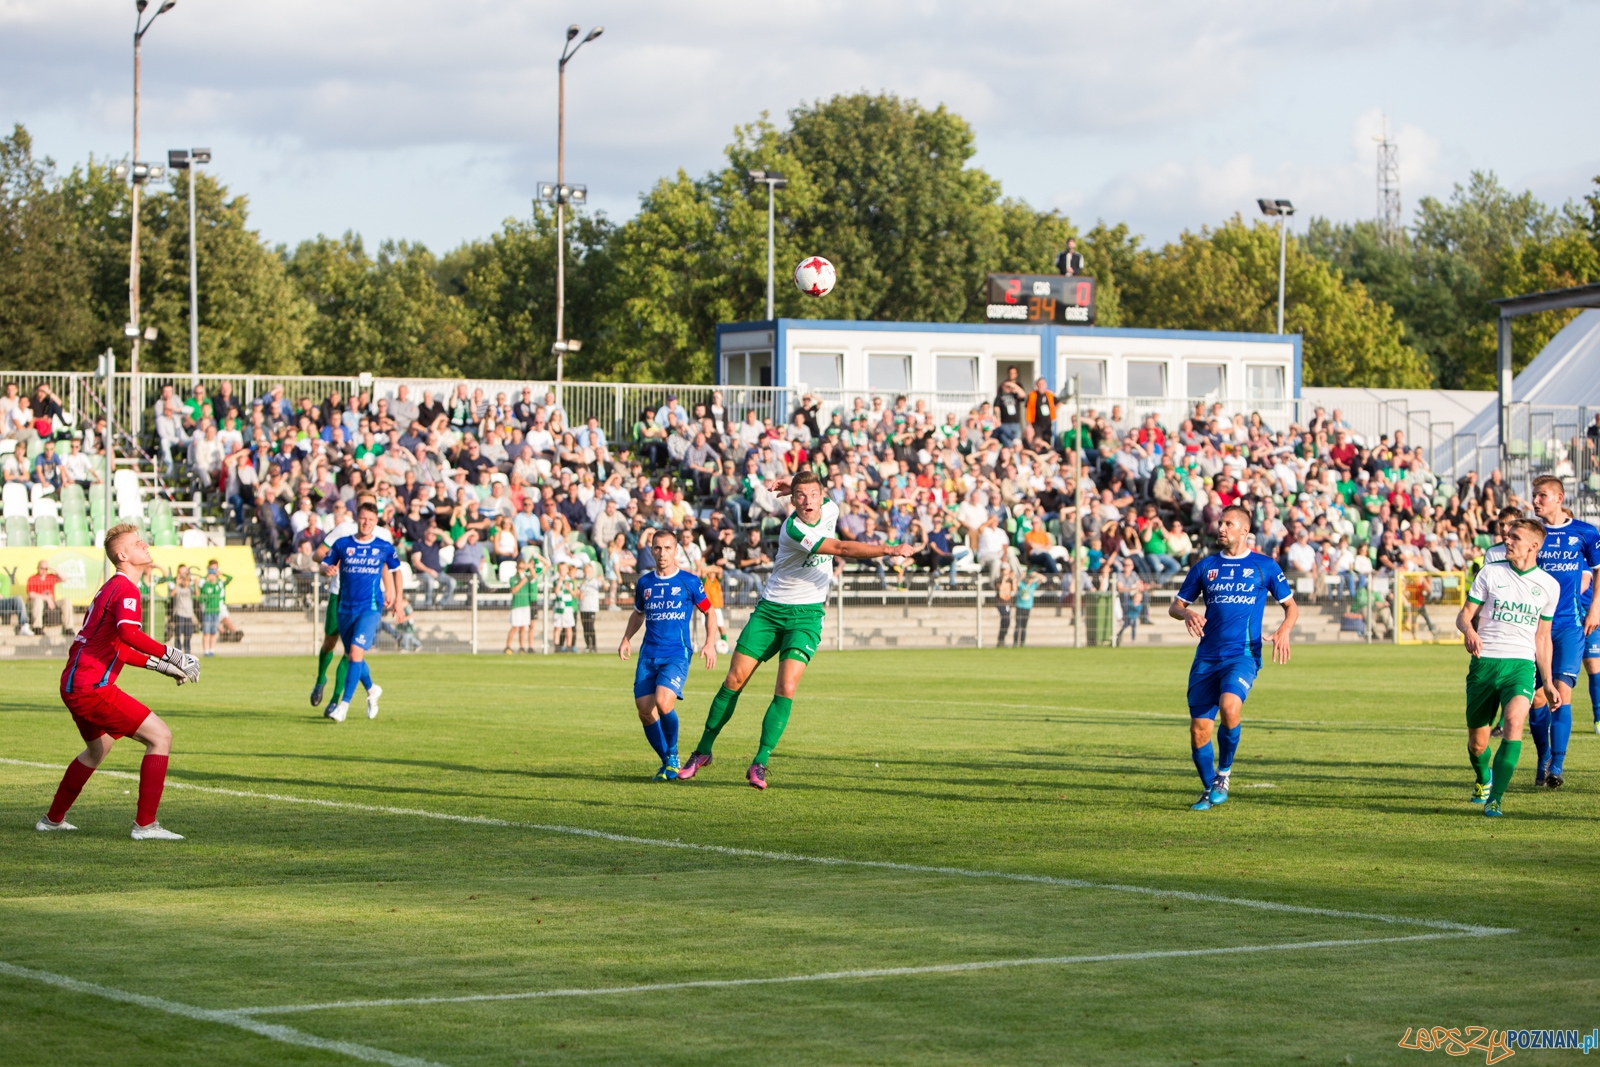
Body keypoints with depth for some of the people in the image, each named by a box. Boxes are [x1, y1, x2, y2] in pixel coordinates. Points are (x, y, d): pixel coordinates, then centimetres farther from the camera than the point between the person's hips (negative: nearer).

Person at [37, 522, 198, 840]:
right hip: (93, 686, -11)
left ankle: (53, 819, 43)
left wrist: (158, 665, 23)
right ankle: (145, 825, -14)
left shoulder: (111, 588, 20)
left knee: (99, 747, 33)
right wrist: (172, 655, -32)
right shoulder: (126, 590, -12)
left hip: (74, 684, 11)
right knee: (160, 737, -12)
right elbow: (128, 633, -33)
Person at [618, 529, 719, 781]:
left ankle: (673, 755, -2)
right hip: (648, 654, 4)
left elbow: (709, 611, 11)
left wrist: (710, 643, -1)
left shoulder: (689, 582, 0)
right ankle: (666, 762, 14)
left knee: (663, 702, -25)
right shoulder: (644, 582, 11)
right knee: (645, 711, -5)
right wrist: (626, 639, 12)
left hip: (677, 654, -4)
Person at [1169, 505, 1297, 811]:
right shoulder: (1205, 567, 12)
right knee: (1199, 727, -3)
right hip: (1207, 657, 3)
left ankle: (1224, 771, -6)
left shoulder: (1264, 566, 5)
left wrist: (1284, 630, -9)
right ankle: (1209, 790, 17)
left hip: (1243, 655, -3)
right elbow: (1175, 606, 15)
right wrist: (1187, 614, -9)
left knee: (1229, 707, -29)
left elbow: (1291, 605, 12)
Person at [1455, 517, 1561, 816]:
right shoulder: (1490, 573, 4)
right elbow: (1464, 615, 6)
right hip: (1485, 661, 0)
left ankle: (1495, 798, -25)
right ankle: (1483, 778, 41)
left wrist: (1548, 682, 15)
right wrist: (1469, 630, -19)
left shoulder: (1549, 585, 8)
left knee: (1514, 719, -28)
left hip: (1522, 663, 0)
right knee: (1477, 742, 5)